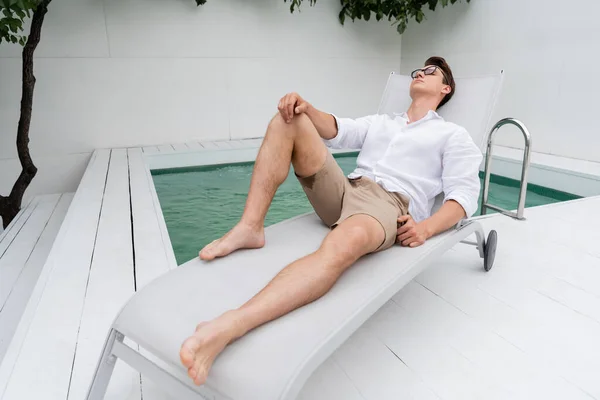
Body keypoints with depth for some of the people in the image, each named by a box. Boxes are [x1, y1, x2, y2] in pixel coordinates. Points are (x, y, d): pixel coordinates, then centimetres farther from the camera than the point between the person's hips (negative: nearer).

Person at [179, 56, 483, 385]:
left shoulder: (453, 135, 19)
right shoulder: (379, 122, 33)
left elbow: (465, 193, 4)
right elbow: (336, 131, 16)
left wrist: (426, 228, -17)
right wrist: (306, 108, -7)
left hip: (389, 204, -5)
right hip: (344, 190, 5)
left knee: (345, 242, -43)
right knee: (287, 118, -9)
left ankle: (228, 327, -57)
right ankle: (249, 228, -21)